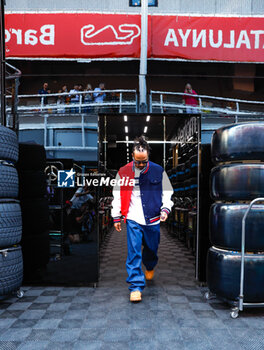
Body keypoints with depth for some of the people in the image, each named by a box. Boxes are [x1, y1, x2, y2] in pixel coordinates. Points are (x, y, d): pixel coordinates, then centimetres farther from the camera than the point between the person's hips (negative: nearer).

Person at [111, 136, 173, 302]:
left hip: (152, 220, 1)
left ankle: (150, 267, 51)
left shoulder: (158, 171, 0)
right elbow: (117, 196, 7)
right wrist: (116, 217, 6)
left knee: (152, 249, 18)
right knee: (134, 253, -6)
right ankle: (136, 286, 2)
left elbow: (167, 192, 8)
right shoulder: (123, 172, -1)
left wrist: (165, 208, -7)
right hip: (133, 220, -1)